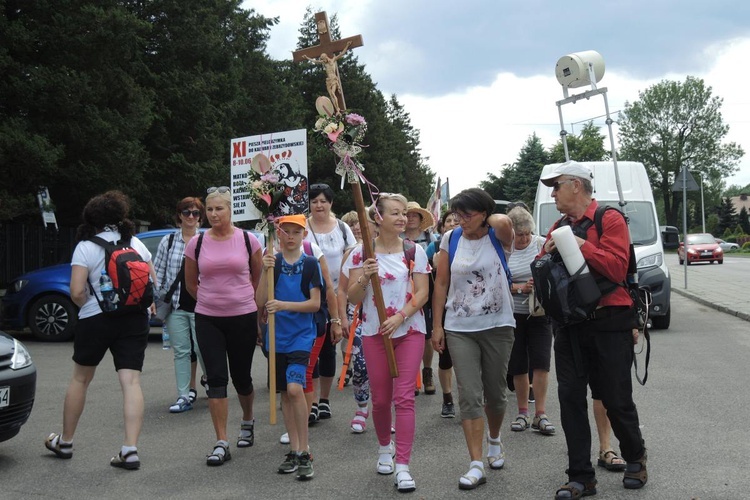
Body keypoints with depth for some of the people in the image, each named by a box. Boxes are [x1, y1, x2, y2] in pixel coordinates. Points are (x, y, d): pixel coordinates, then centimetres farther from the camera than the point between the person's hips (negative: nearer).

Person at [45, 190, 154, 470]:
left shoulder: (85, 248, -6)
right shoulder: (136, 244, 6)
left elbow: (77, 292, -14)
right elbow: (153, 283, 6)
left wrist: (89, 305, 5)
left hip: (96, 320, -2)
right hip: (135, 319, 2)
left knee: (80, 379, 15)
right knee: (131, 382, -3)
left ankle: (65, 442, 29)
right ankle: (130, 450, -11)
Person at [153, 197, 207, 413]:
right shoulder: (168, 241, 7)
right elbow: (158, 273, 9)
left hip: (200, 305, -2)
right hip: (176, 306, 2)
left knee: (202, 349, 0)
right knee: (181, 351, 5)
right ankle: (184, 396, 10)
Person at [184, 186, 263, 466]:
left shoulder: (247, 240, -2)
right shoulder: (197, 244, 1)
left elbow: (258, 278, 11)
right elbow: (191, 284, 13)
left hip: (243, 318, -1)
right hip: (207, 320, 1)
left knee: (241, 377, 10)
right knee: (216, 379, -5)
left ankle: (248, 422, 39)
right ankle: (221, 444, -2)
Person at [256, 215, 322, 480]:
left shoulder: (310, 263, -2)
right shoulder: (272, 262, 4)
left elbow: (315, 303, -6)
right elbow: (260, 302, -2)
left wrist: (283, 304, -18)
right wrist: (265, 271, -14)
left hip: (301, 335, -4)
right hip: (277, 336, 4)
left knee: (295, 388, -19)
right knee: (285, 392, 10)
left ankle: (305, 452, -8)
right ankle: (294, 450, 21)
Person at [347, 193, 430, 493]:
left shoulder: (415, 251, 1)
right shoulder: (362, 252, 0)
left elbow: (422, 293, -2)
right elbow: (353, 298, 0)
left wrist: (400, 316, -15)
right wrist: (365, 277, -19)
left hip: (410, 330, -1)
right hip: (374, 333, 1)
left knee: (404, 397, -8)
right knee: (380, 398, 8)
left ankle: (402, 466, -7)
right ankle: (385, 447, 35)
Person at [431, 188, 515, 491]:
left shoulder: (498, 237, -4)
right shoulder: (451, 239, 2)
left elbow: (502, 221, -31)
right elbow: (441, 284, 5)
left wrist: (489, 219, -7)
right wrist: (437, 326, 2)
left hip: (497, 326, -1)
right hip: (459, 329, 1)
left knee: (495, 393, 13)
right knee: (469, 396, -6)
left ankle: (494, 440, 41)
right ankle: (476, 465, -4)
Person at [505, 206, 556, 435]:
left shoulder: (542, 244, -4)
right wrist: (521, 288, -21)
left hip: (540, 313, 0)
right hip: (513, 314, 1)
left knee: (541, 362, -6)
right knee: (518, 365, 5)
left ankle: (540, 414, 0)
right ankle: (522, 413, 18)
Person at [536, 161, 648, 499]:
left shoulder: (609, 220, -8)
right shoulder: (559, 227, 12)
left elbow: (617, 268, -20)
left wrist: (580, 243, -19)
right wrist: (546, 253, -3)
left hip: (608, 325, -6)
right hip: (569, 325, 6)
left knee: (616, 399, 5)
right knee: (571, 398, 3)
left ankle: (635, 458, 31)